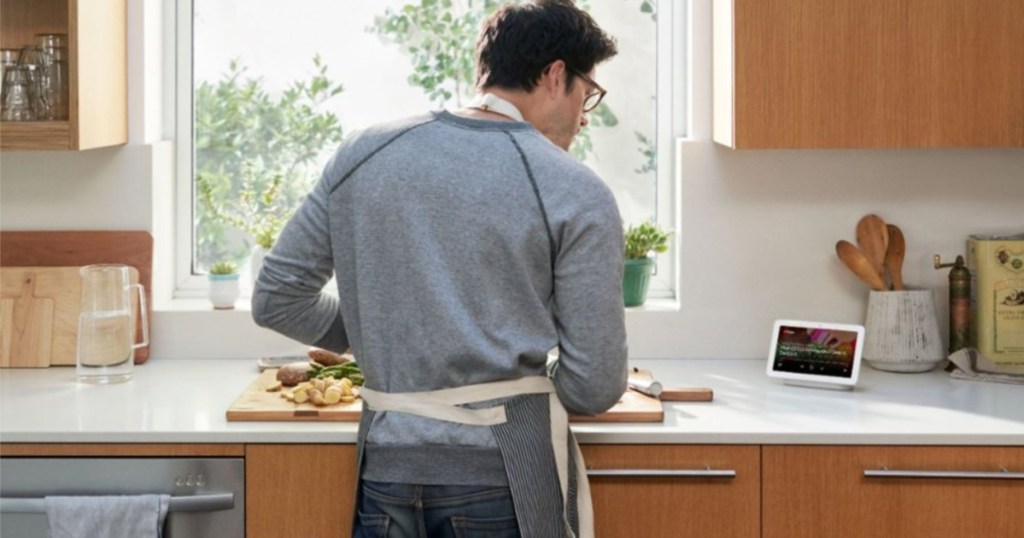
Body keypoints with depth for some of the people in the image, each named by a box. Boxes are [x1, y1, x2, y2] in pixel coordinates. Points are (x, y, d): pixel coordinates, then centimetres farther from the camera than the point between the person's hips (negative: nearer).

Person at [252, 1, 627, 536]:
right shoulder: (577, 195, -6)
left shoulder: (363, 153, 4)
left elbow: (276, 300, 9)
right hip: (504, 474, -3)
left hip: (386, 468, 3)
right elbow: (593, 389, -6)